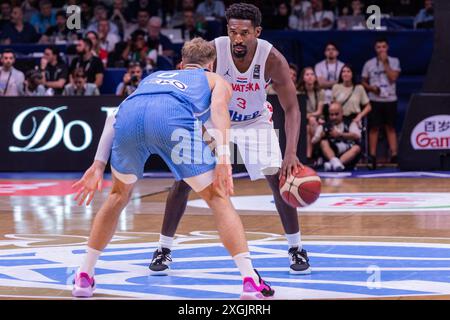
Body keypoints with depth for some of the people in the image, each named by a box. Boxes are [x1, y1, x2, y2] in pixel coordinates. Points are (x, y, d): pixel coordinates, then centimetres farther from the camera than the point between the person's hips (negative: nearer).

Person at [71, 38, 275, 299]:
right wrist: (224, 158, -2)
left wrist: (99, 164, 29)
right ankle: (251, 281, -2)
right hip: (173, 117, -3)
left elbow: (115, 117, 34)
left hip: (130, 113, 3)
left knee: (119, 196, 28)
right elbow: (218, 106, 9)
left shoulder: (153, 77, 45)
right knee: (218, 198, 10)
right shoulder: (216, 80, 34)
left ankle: (84, 277, 28)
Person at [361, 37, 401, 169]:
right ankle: (372, 157, 2)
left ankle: (394, 155, 2)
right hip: (375, 100, 1)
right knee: (374, 128, 0)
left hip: (390, 100, -1)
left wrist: (385, 63, -12)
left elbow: (393, 78, -11)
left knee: (390, 128, 2)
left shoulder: (394, 61, 3)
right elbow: (364, 82, 10)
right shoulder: (369, 64, 5)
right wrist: (370, 88, -10)